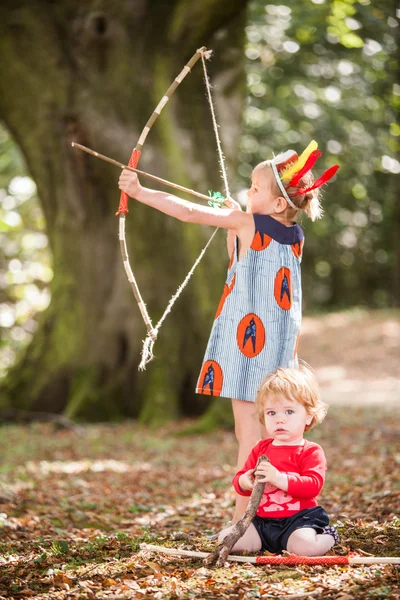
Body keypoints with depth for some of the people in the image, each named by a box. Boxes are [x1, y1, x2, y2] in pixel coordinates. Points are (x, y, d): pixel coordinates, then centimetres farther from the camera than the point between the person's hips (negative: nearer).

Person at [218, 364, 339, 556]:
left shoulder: (310, 452, -5)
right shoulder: (261, 449, 11)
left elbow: (313, 485, -21)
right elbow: (240, 479, 13)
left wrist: (280, 479, -33)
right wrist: (244, 482, -14)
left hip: (298, 518, -5)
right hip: (262, 522, 5)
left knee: (304, 546, -34)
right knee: (225, 539, -9)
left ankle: (328, 537, 2)